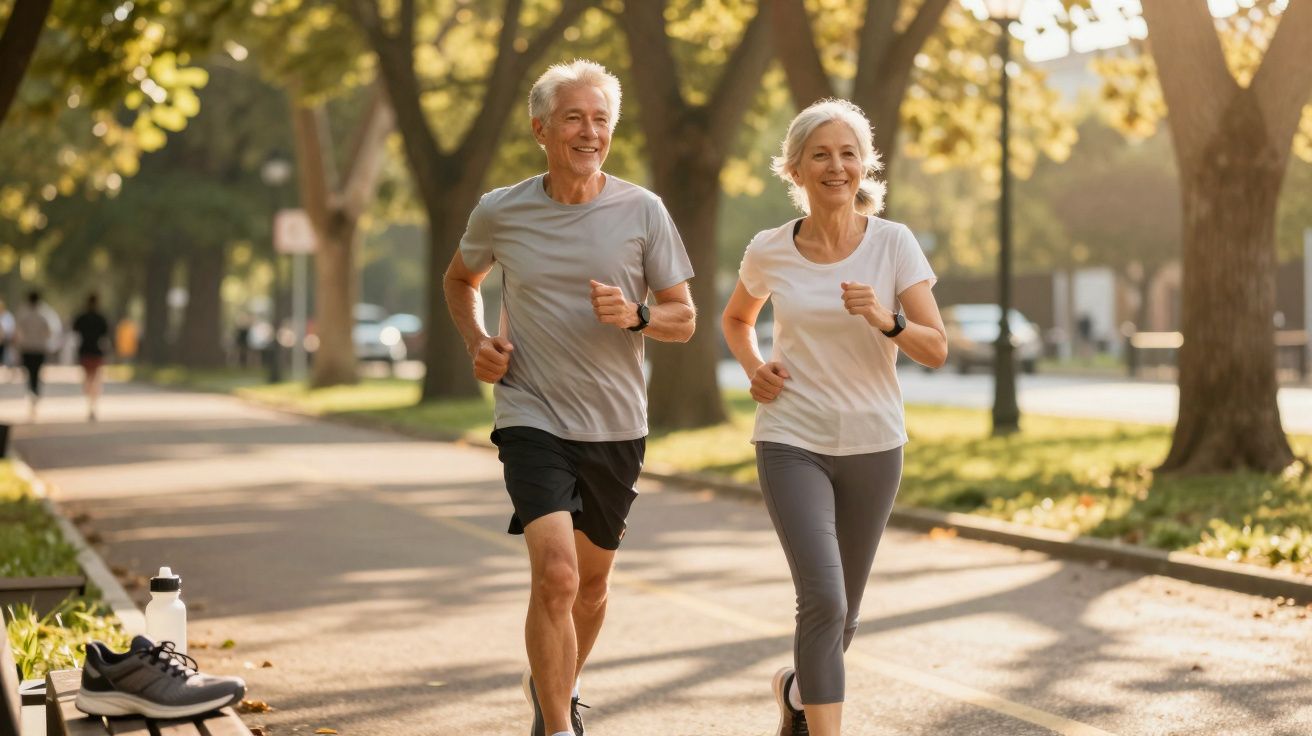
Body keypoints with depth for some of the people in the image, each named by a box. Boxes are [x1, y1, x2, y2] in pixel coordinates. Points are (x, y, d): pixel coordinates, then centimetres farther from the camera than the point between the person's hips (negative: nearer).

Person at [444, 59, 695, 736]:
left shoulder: (642, 212, -4)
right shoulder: (500, 213, -3)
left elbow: (684, 319, 1)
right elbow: (460, 281, 17)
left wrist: (635, 316, -20)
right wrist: (477, 342, 0)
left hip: (616, 426, 3)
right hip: (532, 418, -2)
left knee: (591, 581, 18)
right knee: (555, 574, -20)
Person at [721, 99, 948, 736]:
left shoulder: (893, 243, -6)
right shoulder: (768, 252, -3)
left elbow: (937, 350, -9)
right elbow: (736, 319, 19)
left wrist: (884, 320, -27)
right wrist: (753, 367, -1)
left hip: (873, 447, 2)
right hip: (792, 443, -1)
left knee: (841, 615, 14)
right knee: (823, 600, -19)